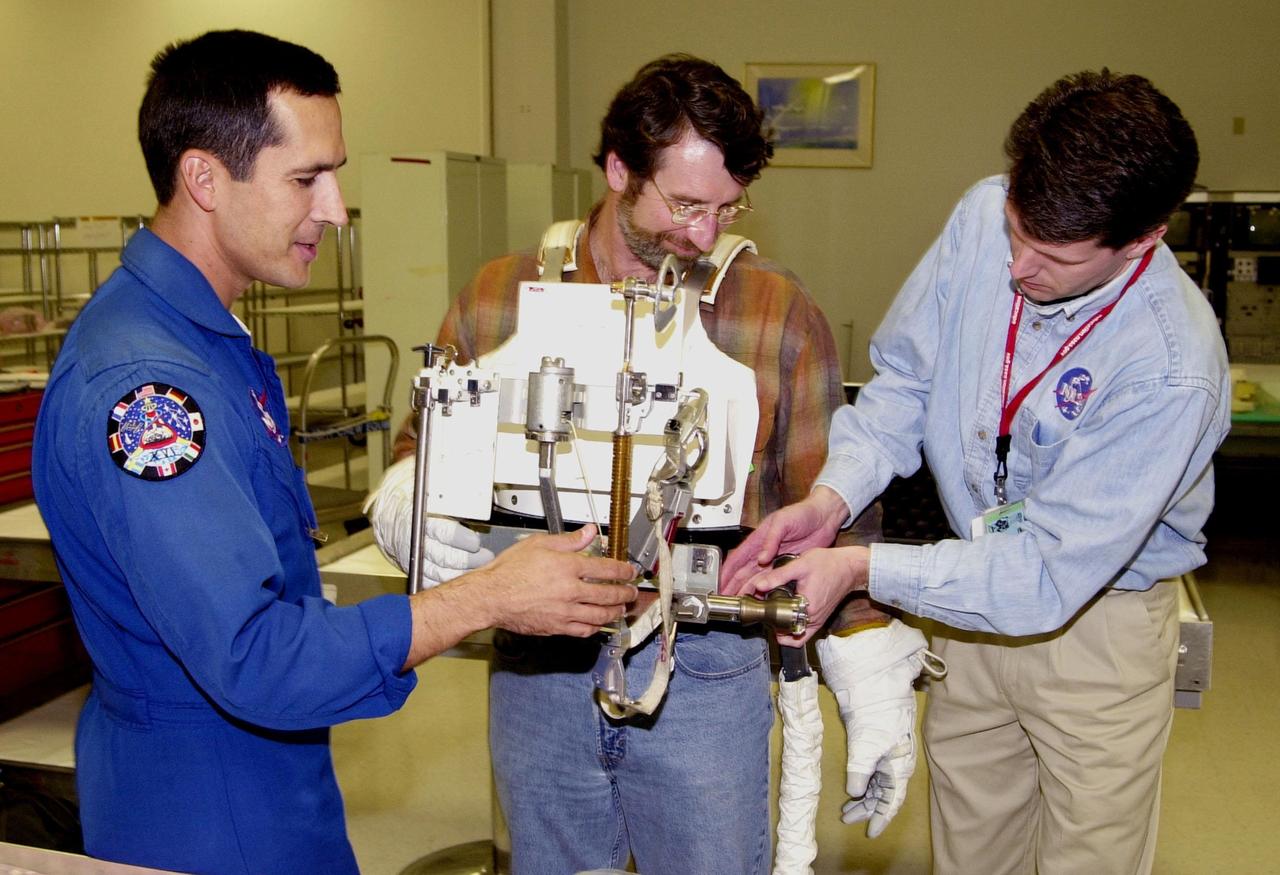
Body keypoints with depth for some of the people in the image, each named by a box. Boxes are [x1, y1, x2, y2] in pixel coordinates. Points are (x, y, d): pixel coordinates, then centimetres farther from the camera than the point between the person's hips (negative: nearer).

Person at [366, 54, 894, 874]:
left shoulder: (781, 314, -5)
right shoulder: (498, 298, -1)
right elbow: (423, 449, 7)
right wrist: (406, 510, -17)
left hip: (707, 678, -2)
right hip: (537, 667, 2)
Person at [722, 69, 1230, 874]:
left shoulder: (1173, 369, -30)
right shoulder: (985, 217, -15)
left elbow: (1048, 574, -28)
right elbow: (904, 377, -5)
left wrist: (864, 569, -30)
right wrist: (833, 496, -20)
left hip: (1095, 622, -4)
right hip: (975, 589, 5)